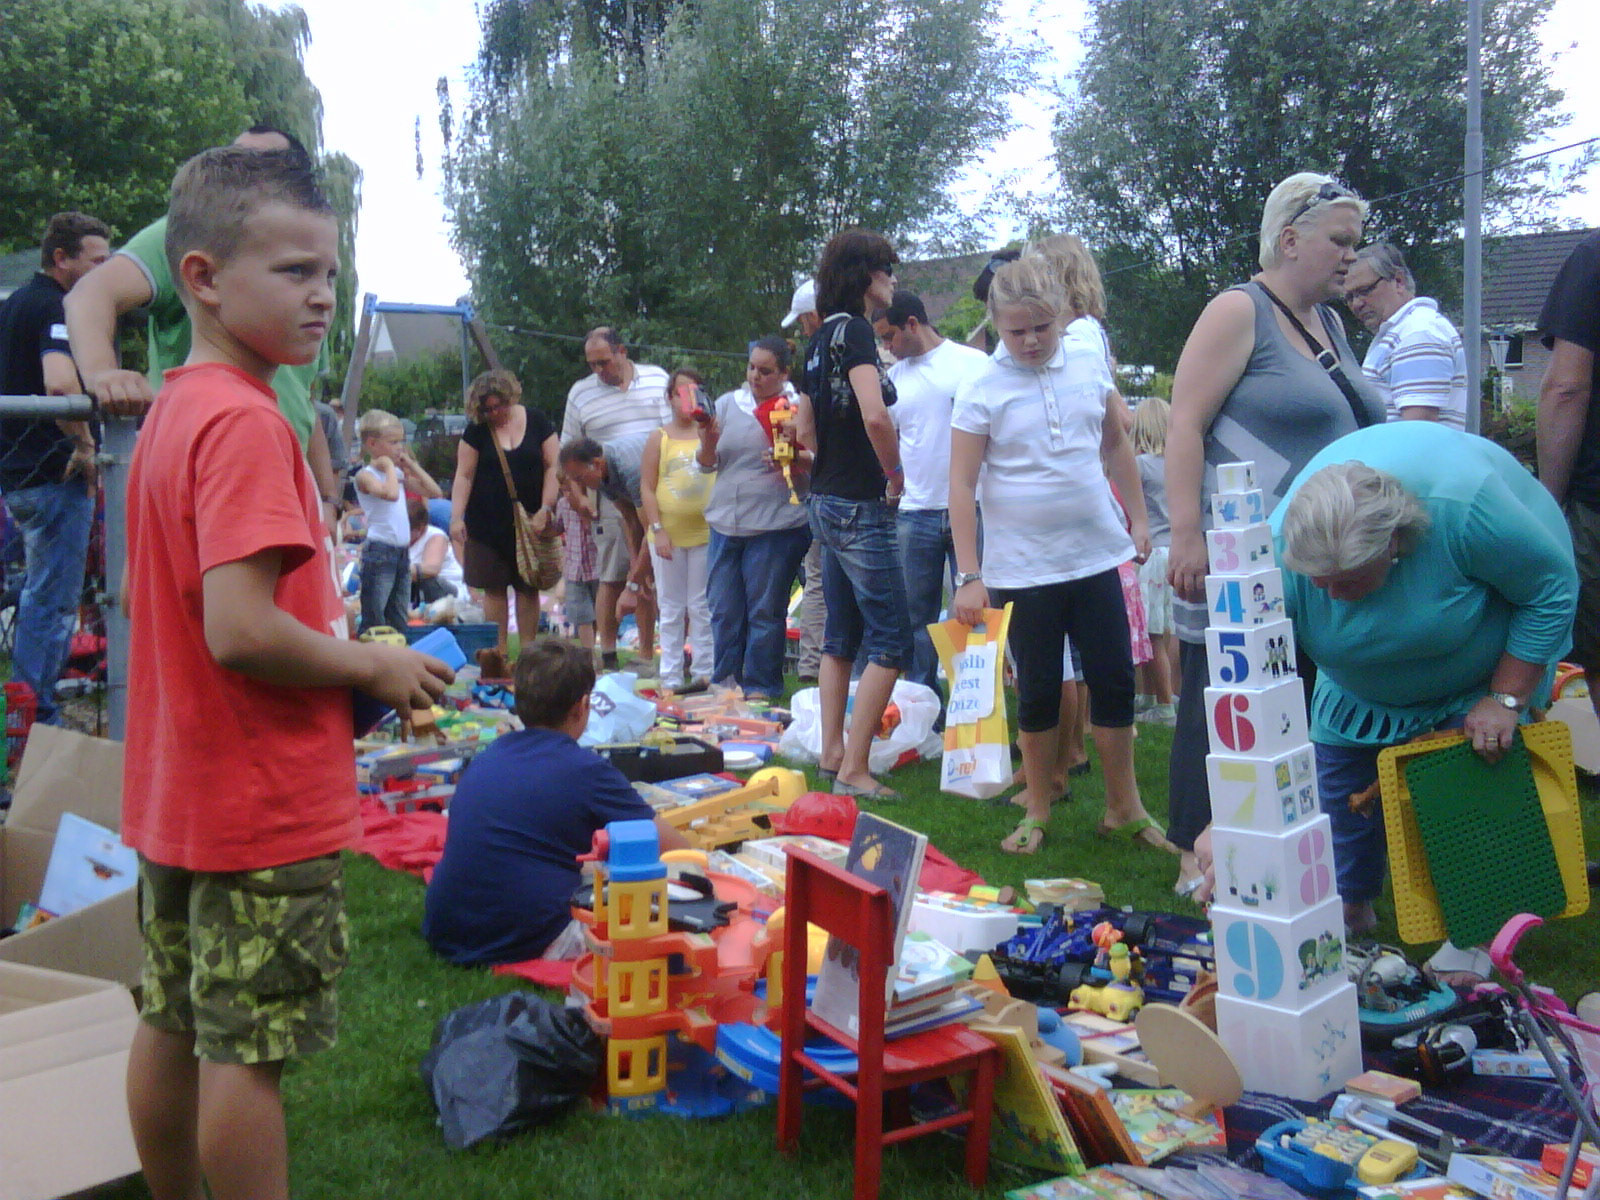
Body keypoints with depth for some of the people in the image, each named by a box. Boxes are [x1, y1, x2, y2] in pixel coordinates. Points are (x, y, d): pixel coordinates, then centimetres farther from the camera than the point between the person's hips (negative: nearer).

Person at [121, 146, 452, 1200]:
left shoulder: (172, 411, 9)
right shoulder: (247, 421, -21)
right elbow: (240, 629, -28)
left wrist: (342, 647, 11)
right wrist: (374, 668, -14)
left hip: (176, 791, 10)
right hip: (263, 799, -10)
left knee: (173, 1024, 20)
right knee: (250, 1049, 2)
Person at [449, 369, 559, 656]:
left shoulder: (535, 421, 3)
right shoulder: (476, 430, 3)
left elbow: (554, 466, 1)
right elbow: (464, 475, 1)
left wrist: (545, 509, -8)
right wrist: (456, 517, -8)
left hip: (530, 521, 0)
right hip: (488, 523, 0)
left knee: (528, 589, 3)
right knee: (494, 589, 1)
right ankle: (499, 651, 8)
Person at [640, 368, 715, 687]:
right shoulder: (659, 438, 3)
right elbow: (647, 488, 0)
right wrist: (657, 530, -7)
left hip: (705, 532, 0)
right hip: (667, 535, 0)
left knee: (702, 606, 5)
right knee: (671, 608, 7)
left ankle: (704, 672, 12)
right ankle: (671, 677, 13)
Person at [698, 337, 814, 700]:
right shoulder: (727, 403, 13)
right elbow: (707, 464, 13)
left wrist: (791, 458, -19)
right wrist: (708, 441, -7)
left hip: (776, 524, -4)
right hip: (725, 523, 5)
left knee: (765, 611, 1)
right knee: (723, 611, 8)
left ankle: (761, 687, 11)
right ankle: (724, 683, 20)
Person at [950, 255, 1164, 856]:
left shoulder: (1089, 363, 2)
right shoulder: (981, 389, -9)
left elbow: (1116, 444, 16)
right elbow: (962, 485, -9)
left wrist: (1138, 518, 14)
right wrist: (969, 576, -13)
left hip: (1095, 554, 3)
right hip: (1022, 567, -3)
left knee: (1115, 681, 8)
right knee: (1038, 691, 6)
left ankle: (1124, 808, 22)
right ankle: (1037, 812, 22)